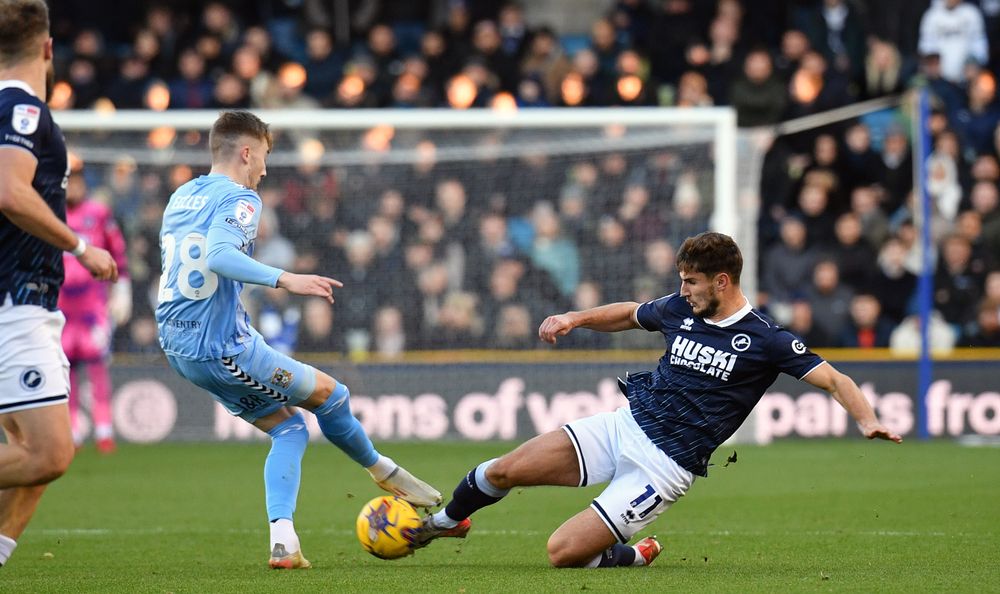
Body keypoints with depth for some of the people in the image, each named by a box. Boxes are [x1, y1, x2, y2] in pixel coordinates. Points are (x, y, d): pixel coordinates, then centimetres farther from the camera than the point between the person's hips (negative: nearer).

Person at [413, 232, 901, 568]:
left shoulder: (765, 340, -11)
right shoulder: (681, 309, 5)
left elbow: (834, 380, -13)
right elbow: (629, 314, 25)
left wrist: (867, 421, -30)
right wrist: (576, 318, 10)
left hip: (665, 467, -5)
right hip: (623, 426, 5)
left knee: (563, 553, -15)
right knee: (504, 471, -5)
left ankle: (634, 556, 15)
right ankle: (447, 521, 26)